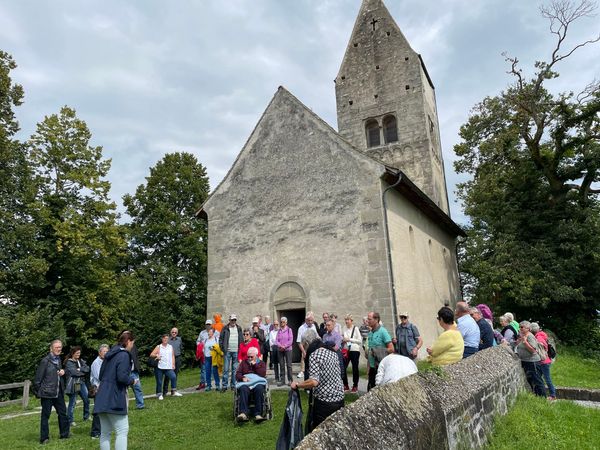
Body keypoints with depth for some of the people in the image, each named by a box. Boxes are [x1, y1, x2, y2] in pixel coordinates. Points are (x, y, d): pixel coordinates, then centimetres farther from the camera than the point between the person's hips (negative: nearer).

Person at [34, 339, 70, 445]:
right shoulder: (45, 360, -13)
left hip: (58, 392, 7)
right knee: (45, 415, 4)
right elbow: (38, 377, -12)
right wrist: (38, 391, -11)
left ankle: (64, 434, 23)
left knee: (62, 412, 12)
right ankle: (44, 438, 15)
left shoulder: (58, 360, 11)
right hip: (47, 393, -7)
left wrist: (62, 372, 3)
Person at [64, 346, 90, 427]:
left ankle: (86, 416, 27)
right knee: (72, 403, 2)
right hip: (73, 385, -6)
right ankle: (70, 421, 15)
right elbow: (74, 372, -17)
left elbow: (87, 368, 1)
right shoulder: (69, 362, -7)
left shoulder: (80, 361, 12)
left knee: (86, 400, 9)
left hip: (82, 383, 6)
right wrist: (84, 371, -5)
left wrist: (80, 369, -14)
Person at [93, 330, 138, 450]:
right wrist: (132, 380, -4)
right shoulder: (124, 355, -13)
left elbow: (101, 375, 20)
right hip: (114, 399, -9)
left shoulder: (110, 354, 14)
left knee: (105, 432, 12)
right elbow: (122, 377, -21)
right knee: (122, 431, -4)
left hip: (103, 398, 9)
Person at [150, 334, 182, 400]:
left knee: (173, 377, -17)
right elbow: (151, 355, -1)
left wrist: (173, 364, 5)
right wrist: (156, 355, -21)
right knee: (159, 381, 2)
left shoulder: (170, 347, 14)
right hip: (159, 367, -1)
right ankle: (159, 394, 18)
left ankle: (174, 392, -6)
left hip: (168, 368, 1)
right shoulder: (158, 347, 6)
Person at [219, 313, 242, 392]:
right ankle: (224, 386, 5)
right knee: (226, 369, -2)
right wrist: (223, 348, -6)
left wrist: (240, 349, 2)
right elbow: (221, 339, 1)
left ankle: (234, 385, 16)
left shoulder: (239, 328, 10)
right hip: (228, 351, -2)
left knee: (235, 369, 8)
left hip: (236, 352, 2)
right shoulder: (225, 328, 2)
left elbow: (241, 340, 10)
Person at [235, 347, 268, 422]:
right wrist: (243, 378, -10)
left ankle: (258, 414, -43)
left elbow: (263, 374, 3)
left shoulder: (261, 363, 22)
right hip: (245, 383, 1)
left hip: (258, 382, 0)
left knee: (259, 389, -37)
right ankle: (243, 413, -51)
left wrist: (255, 365, 2)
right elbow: (237, 374, 11)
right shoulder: (243, 363, 25)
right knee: (244, 389, -37)